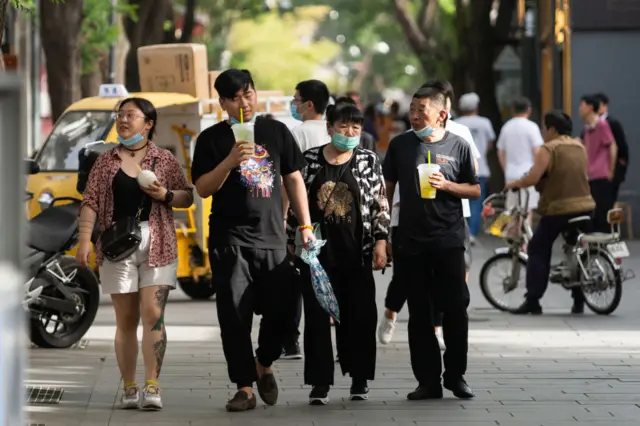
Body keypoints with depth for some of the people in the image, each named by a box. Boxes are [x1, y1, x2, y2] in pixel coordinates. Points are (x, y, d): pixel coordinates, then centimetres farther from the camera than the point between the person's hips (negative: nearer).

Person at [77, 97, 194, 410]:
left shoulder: (164, 160, 8)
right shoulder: (106, 161, 10)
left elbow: (187, 197, 10)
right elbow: (90, 202, 5)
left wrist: (166, 195, -11)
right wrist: (85, 240, -7)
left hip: (156, 244, -1)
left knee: (153, 313, -11)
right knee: (126, 318, 3)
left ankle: (152, 387, -11)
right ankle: (129, 388, 6)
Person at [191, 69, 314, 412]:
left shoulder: (276, 131, 9)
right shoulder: (212, 139, 2)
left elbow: (293, 179, 12)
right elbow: (202, 188, -4)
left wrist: (305, 225, 7)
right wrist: (230, 162, -20)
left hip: (272, 236, 2)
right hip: (229, 239, -2)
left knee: (280, 310, 0)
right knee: (234, 316, -3)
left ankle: (264, 365, 26)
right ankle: (245, 387, 3)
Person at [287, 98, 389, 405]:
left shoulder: (369, 161, 4)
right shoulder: (309, 160, 3)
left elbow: (381, 205, 4)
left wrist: (380, 242, -4)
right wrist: (291, 244, 5)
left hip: (356, 253, 0)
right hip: (317, 253, 0)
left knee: (359, 316, 3)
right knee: (317, 317, -1)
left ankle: (359, 379, 17)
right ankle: (320, 383, 4)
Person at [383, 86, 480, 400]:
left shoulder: (458, 146, 2)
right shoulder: (400, 145, 5)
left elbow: (475, 190, 6)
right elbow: (387, 189, 10)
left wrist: (446, 185, -12)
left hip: (449, 241, -1)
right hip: (410, 241, 2)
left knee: (455, 309, -1)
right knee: (419, 314, 5)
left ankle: (455, 375, 12)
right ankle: (428, 380, 10)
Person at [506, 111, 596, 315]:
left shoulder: (549, 149, -10)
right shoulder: (580, 147, 12)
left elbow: (533, 178, -19)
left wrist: (514, 184, -3)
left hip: (558, 208, -6)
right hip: (584, 205, 7)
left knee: (538, 251, 2)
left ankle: (532, 300, -5)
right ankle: (579, 301, 13)